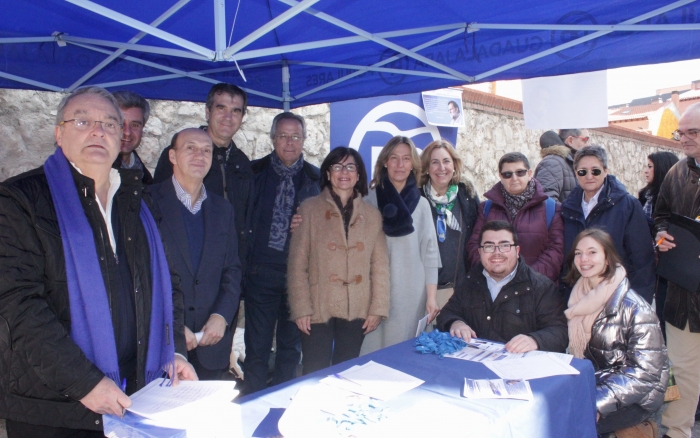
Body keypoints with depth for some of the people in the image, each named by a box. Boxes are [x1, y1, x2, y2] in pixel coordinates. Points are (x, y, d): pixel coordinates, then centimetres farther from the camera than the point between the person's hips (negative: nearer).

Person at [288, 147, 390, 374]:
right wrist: (301, 308, -9)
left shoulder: (372, 215, 7)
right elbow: (297, 264, -4)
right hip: (318, 309, -2)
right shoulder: (309, 209, -1)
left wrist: (377, 308, -1)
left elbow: (380, 266, 5)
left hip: (356, 311, 3)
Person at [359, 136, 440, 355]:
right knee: (374, 349, 1)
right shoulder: (370, 199, 2)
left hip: (412, 294, 1)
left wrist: (431, 296, 0)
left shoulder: (421, 204, 6)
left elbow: (430, 253, 5)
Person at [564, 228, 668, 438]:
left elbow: (645, 372, -19)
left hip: (636, 396, -7)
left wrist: (596, 404, -27)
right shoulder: (581, 297, 3)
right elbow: (574, 349, 9)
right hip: (592, 380, 7)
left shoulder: (633, 307, -16)